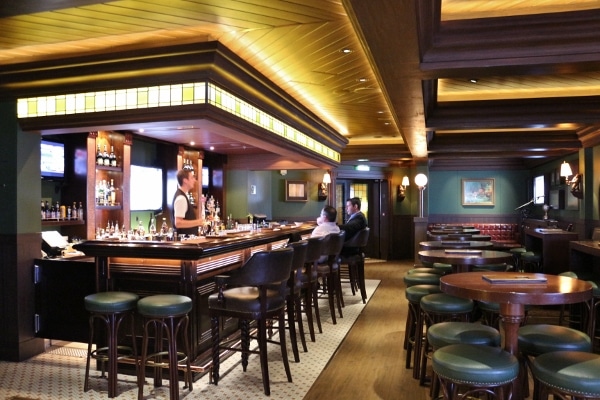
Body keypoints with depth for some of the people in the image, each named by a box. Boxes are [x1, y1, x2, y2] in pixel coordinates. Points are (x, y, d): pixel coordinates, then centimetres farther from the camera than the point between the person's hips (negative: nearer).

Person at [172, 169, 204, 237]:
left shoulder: (183, 196, 12)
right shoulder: (181, 198, -20)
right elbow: (178, 223, -25)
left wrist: (197, 221, 12)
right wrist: (198, 222, -19)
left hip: (187, 236, 10)